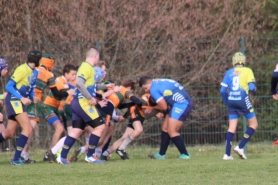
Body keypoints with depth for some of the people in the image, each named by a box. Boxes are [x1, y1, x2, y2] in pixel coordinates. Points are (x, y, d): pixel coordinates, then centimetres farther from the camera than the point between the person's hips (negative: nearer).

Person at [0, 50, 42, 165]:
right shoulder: (22, 69, -14)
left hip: (19, 102, 9)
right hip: (14, 100, -9)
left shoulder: (34, 73, 12)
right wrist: (22, 98, -23)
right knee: (28, 128, -15)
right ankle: (16, 159, -15)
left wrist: (33, 97, -1)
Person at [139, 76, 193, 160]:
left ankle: (185, 155, -5)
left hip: (181, 104, -10)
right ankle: (161, 154, 20)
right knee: (165, 128, 13)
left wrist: (152, 108, 8)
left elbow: (164, 107, -10)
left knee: (171, 131, -8)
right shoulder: (158, 82, 16)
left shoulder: (153, 89, -12)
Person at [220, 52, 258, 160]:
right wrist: (253, 89, 15)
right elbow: (252, 88, -9)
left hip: (231, 101, 4)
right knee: (253, 124, 9)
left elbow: (223, 90, 5)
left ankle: (227, 154, -1)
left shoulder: (229, 72, 9)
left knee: (232, 127, 7)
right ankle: (240, 147, -5)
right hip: (243, 100, -4)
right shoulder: (247, 71, -1)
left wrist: (227, 102, 19)